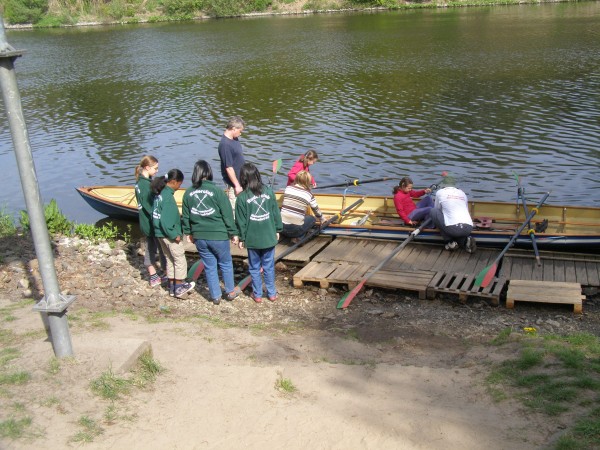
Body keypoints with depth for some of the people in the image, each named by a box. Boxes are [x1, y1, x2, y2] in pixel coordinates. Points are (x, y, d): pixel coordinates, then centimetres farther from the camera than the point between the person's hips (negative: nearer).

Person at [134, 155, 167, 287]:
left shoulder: (140, 182, 6)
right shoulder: (147, 185, -23)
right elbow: (150, 207, -25)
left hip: (145, 223, 9)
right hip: (153, 224, -9)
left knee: (150, 249, 15)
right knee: (163, 250, 6)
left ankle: (154, 277, 26)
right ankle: (167, 275, 18)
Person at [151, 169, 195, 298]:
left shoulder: (160, 193, 6)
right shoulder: (168, 196, -22)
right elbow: (165, 220, -25)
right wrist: (174, 235, -18)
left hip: (160, 233, 9)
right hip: (169, 234, -9)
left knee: (170, 259, 19)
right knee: (180, 260, 5)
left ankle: (172, 287, 28)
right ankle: (180, 288, 13)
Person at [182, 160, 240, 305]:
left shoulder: (188, 193, -1)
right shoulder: (217, 191, -14)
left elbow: (185, 216, 8)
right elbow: (227, 214, -10)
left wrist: (188, 232, 21)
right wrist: (233, 233, -2)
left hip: (199, 237, 3)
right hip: (218, 236, -3)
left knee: (209, 266, 15)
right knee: (226, 264, 16)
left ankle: (215, 296, 23)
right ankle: (231, 291, 29)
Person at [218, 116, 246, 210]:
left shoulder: (234, 139, 2)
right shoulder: (225, 145, -28)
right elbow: (229, 168, -26)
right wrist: (237, 185, -22)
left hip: (240, 179, 10)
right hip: (233, 182, -9)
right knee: (234, 206, 4)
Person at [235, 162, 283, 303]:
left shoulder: (242, 197, -12)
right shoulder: (269, 192, -5)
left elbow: (241, 221, -7)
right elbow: (276, 213, 3)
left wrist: (241, 238, 4)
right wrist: (277, 230, 15)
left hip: (252, 239, -2)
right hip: (269, 238, 2)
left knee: (254, 268, 13)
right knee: (269, 266, 14)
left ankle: (257, 294, 21)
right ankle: (272, 293, 22)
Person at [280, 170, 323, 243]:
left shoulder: (288, 188, 3)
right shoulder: (309, 195, -2)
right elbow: (317, 211, 12)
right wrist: (322, 219, 34)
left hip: (282, 226, 3)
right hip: (296, 229, -3)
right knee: (312, 218, 23)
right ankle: (298, 237, 6)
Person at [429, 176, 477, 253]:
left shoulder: (440, 192, 11)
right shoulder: (462, 193, 22)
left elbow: (437, 209, 24)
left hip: (453, 228, -6)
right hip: (468, 228, 6)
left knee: (433, 212, 14)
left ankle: (450, 242, 9)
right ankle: (465, 240, 3)